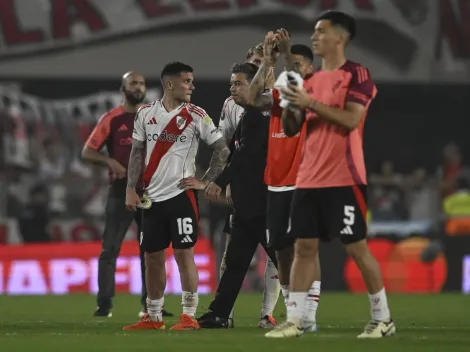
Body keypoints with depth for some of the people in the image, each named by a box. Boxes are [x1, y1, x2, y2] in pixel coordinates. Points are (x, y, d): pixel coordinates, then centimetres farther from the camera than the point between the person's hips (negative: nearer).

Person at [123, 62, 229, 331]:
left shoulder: (196, 116, -3)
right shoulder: (146, 114, 6)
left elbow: (223, 150, 0)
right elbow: (137, 154, 10)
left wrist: (205, 182, -5)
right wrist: (131, 189, 3)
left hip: (182, 194, -4)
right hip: (153, 197, 4)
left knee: (184, 253, -7)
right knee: (152, 256, 8)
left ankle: (189, 316, -1)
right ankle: (154, 317, 18)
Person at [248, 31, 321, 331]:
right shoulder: (277, 95, 13)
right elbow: (253, 98, -6)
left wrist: (286, 54, -28)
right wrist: (268, 61, -14)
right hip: (277, 183, 6)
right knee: (282, 248, 7)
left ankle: (309, 315, -12)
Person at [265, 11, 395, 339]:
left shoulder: (357, 75, -6)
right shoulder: (311, 81, 15)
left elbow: (350, 119, -18)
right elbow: (290, 129, 16)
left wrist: (310, 103, -18)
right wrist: (291, 104, -4)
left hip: (343, 179, -7)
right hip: (309, 179, 7)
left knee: (357, 247, -3)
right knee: (304, 247, 3)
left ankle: (383, 318, 7)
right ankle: (293, 320, 4)